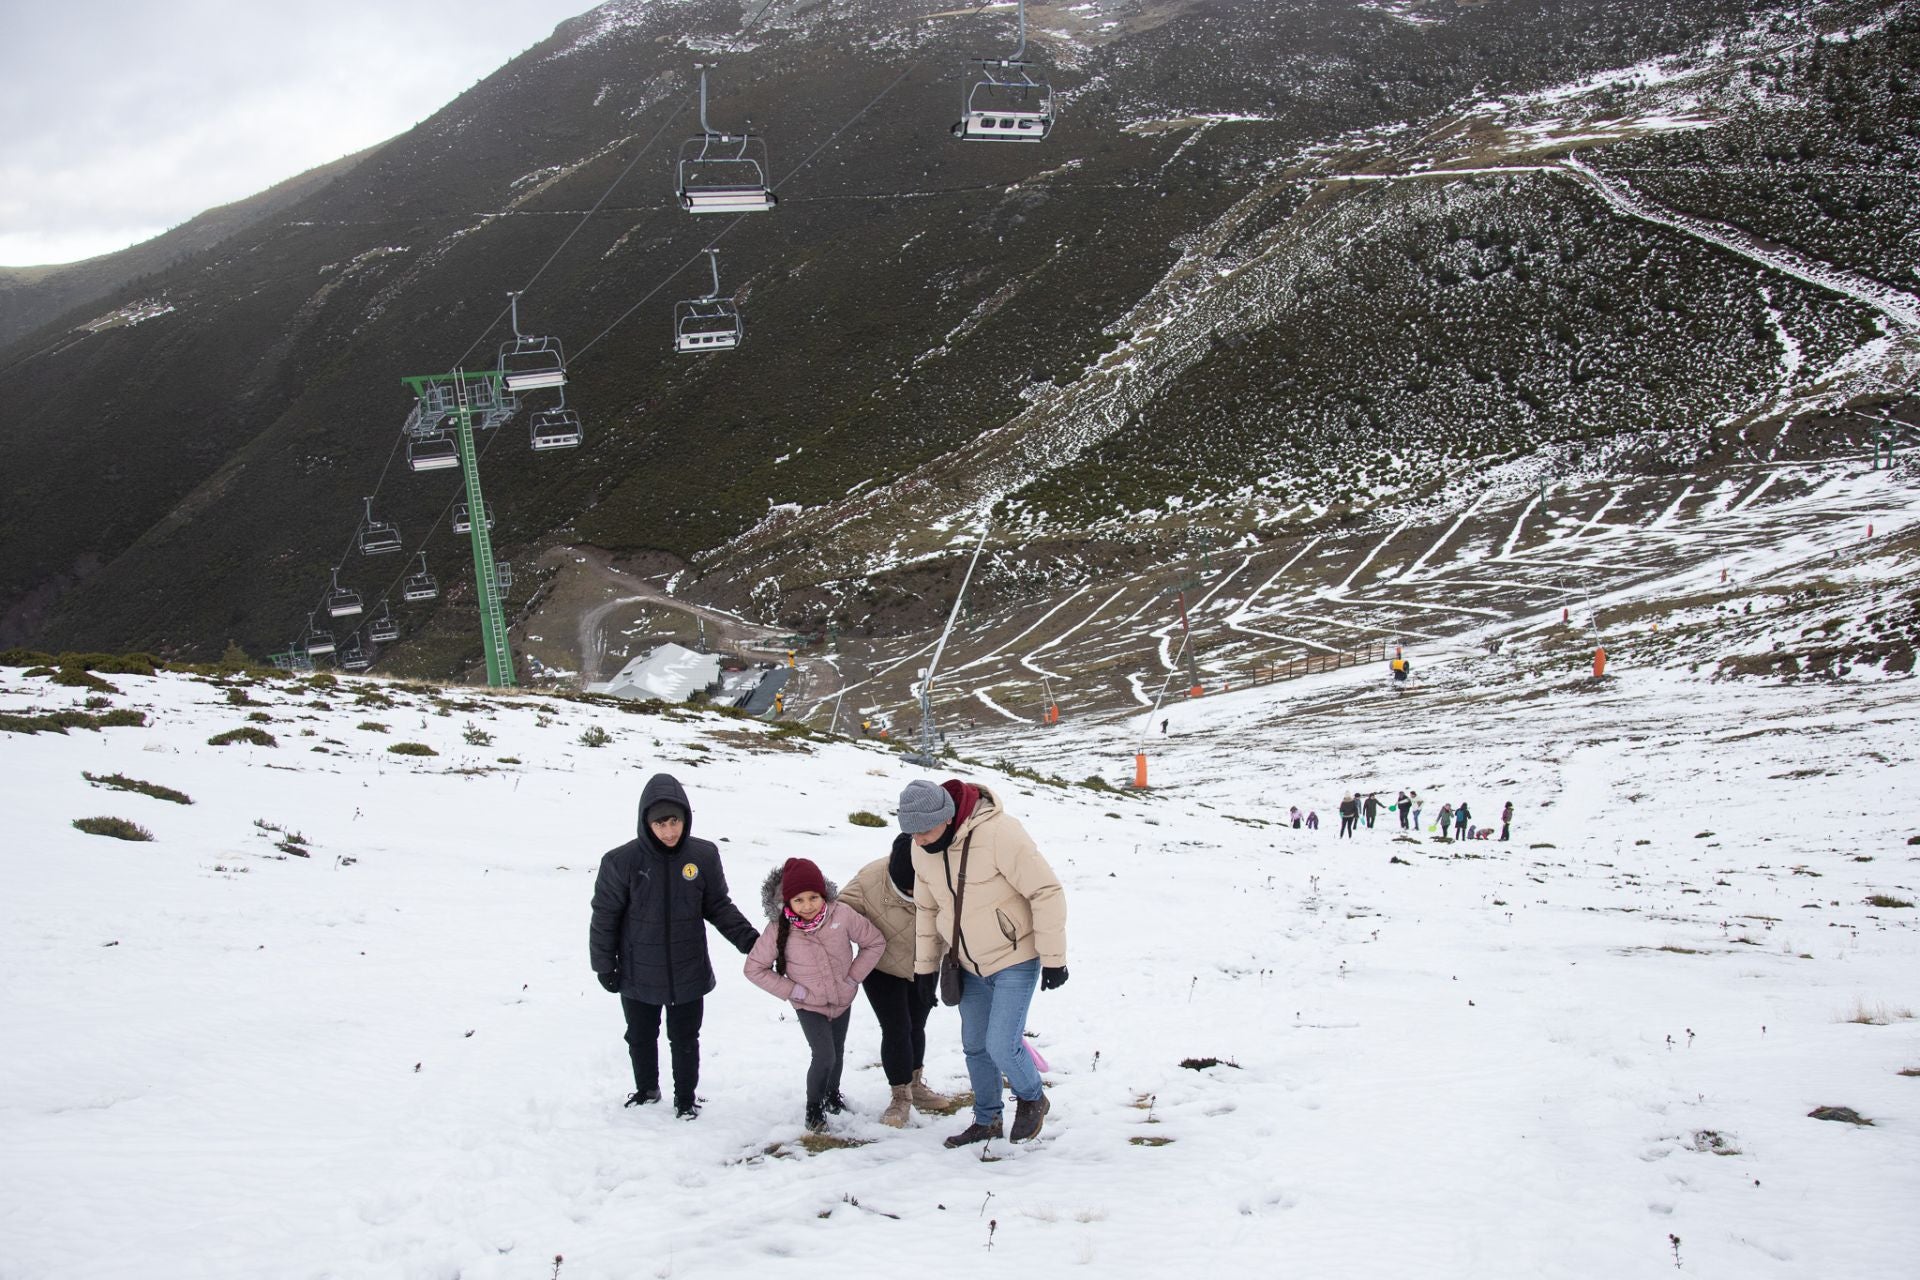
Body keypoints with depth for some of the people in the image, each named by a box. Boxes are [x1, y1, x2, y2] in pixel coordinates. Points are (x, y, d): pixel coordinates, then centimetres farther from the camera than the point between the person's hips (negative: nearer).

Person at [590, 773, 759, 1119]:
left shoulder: (703, 856, -10)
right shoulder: (622, 861, -16)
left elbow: (719, 907, 4)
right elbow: (605, 917, -6)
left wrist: (747, 939, -6)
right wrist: (604, 966, -2)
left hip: (688, 974, 0)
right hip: (638, 975, 0)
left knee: (685, 1040, 14)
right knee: (641, 1038, 20)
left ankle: (686, 1097, 35)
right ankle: (646, 1089, 44)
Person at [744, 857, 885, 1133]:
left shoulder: (842, 914, -23)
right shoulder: (779, 929, -24)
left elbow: (875, 942, -9)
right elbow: (755, 968, -13)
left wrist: (853, 977, -11)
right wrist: (793, 990, -16)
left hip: (842, 1000, 3)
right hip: (810, 1006, -3)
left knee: (838, 1052, 19)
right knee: (824, 1056, -14)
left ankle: (832, 1093, 48)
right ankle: (814, 1108, 10)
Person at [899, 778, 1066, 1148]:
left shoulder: (999, 834, -29)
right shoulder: (922, 849, -7)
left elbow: (1047, 893, -23)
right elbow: (926, 907, 10)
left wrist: (1053, 958, -20)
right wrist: (925, 964, 13)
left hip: (1016, 959, -7)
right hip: (971, 965, 7)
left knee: (1002, 1045, -11)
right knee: (975, 1046, 14)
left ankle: (1032, 1099, 18)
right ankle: (987, 1120, 33)